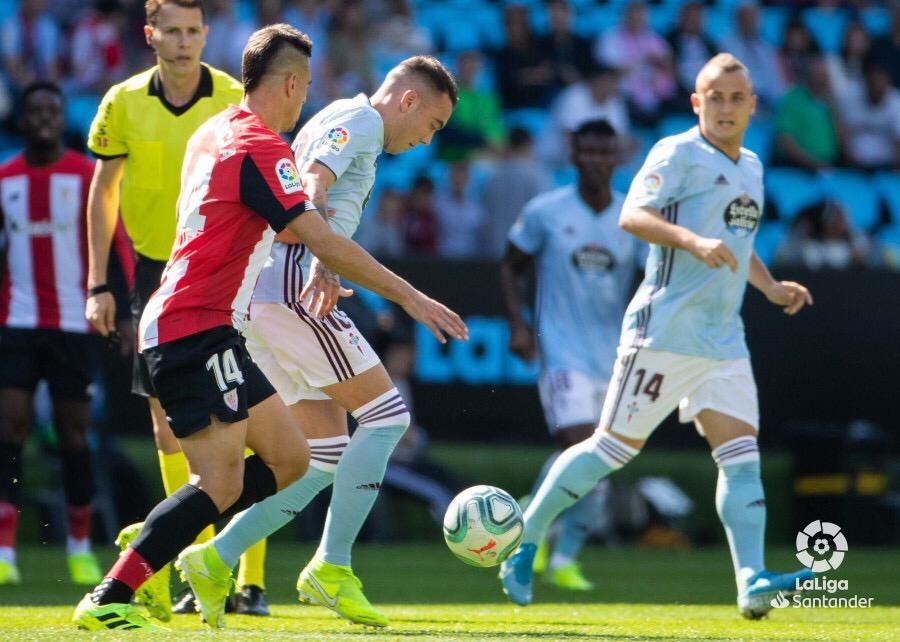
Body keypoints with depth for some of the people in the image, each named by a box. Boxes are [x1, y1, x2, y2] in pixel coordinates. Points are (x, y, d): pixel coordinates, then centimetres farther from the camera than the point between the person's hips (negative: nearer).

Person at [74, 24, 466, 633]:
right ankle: (108, 600, -17)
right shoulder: (260, 147, -14)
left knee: (290, 457, 10)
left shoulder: (214, 133, 15)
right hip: (197, 331, -10)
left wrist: (311, 275, 35)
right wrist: (411, 298, -13)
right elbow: (325, 243, -18)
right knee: (222, 485, -15)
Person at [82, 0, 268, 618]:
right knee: (167, 423, 3)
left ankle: (251, 580, -4)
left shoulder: (238, 102, -8)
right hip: (157, 271, 3)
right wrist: (98, 284, 4)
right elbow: (103, 191, 8)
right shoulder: (125, 104, -1)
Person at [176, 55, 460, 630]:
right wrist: (322, 265, -32)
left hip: (258, 300, 10)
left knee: (327, 457, 8)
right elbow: (311, 184, -19)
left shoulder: (334, 122, 28)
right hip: (291, 287, -10)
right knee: (386, 414, -7)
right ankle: (332, 568, -11)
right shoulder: (359, 119, -2)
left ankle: (214, 561, 2)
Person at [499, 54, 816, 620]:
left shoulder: (751, 168, 19)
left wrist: (770, 286, 20)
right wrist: (693, 241, -33)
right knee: (615, 446, -4)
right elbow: (633, 215, -20)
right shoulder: (678, 154, -6)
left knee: (742, 454, -6)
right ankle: (524, 546, 9)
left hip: (724, 339, 7)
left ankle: (753, 584, -13)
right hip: (665, 332, -7)